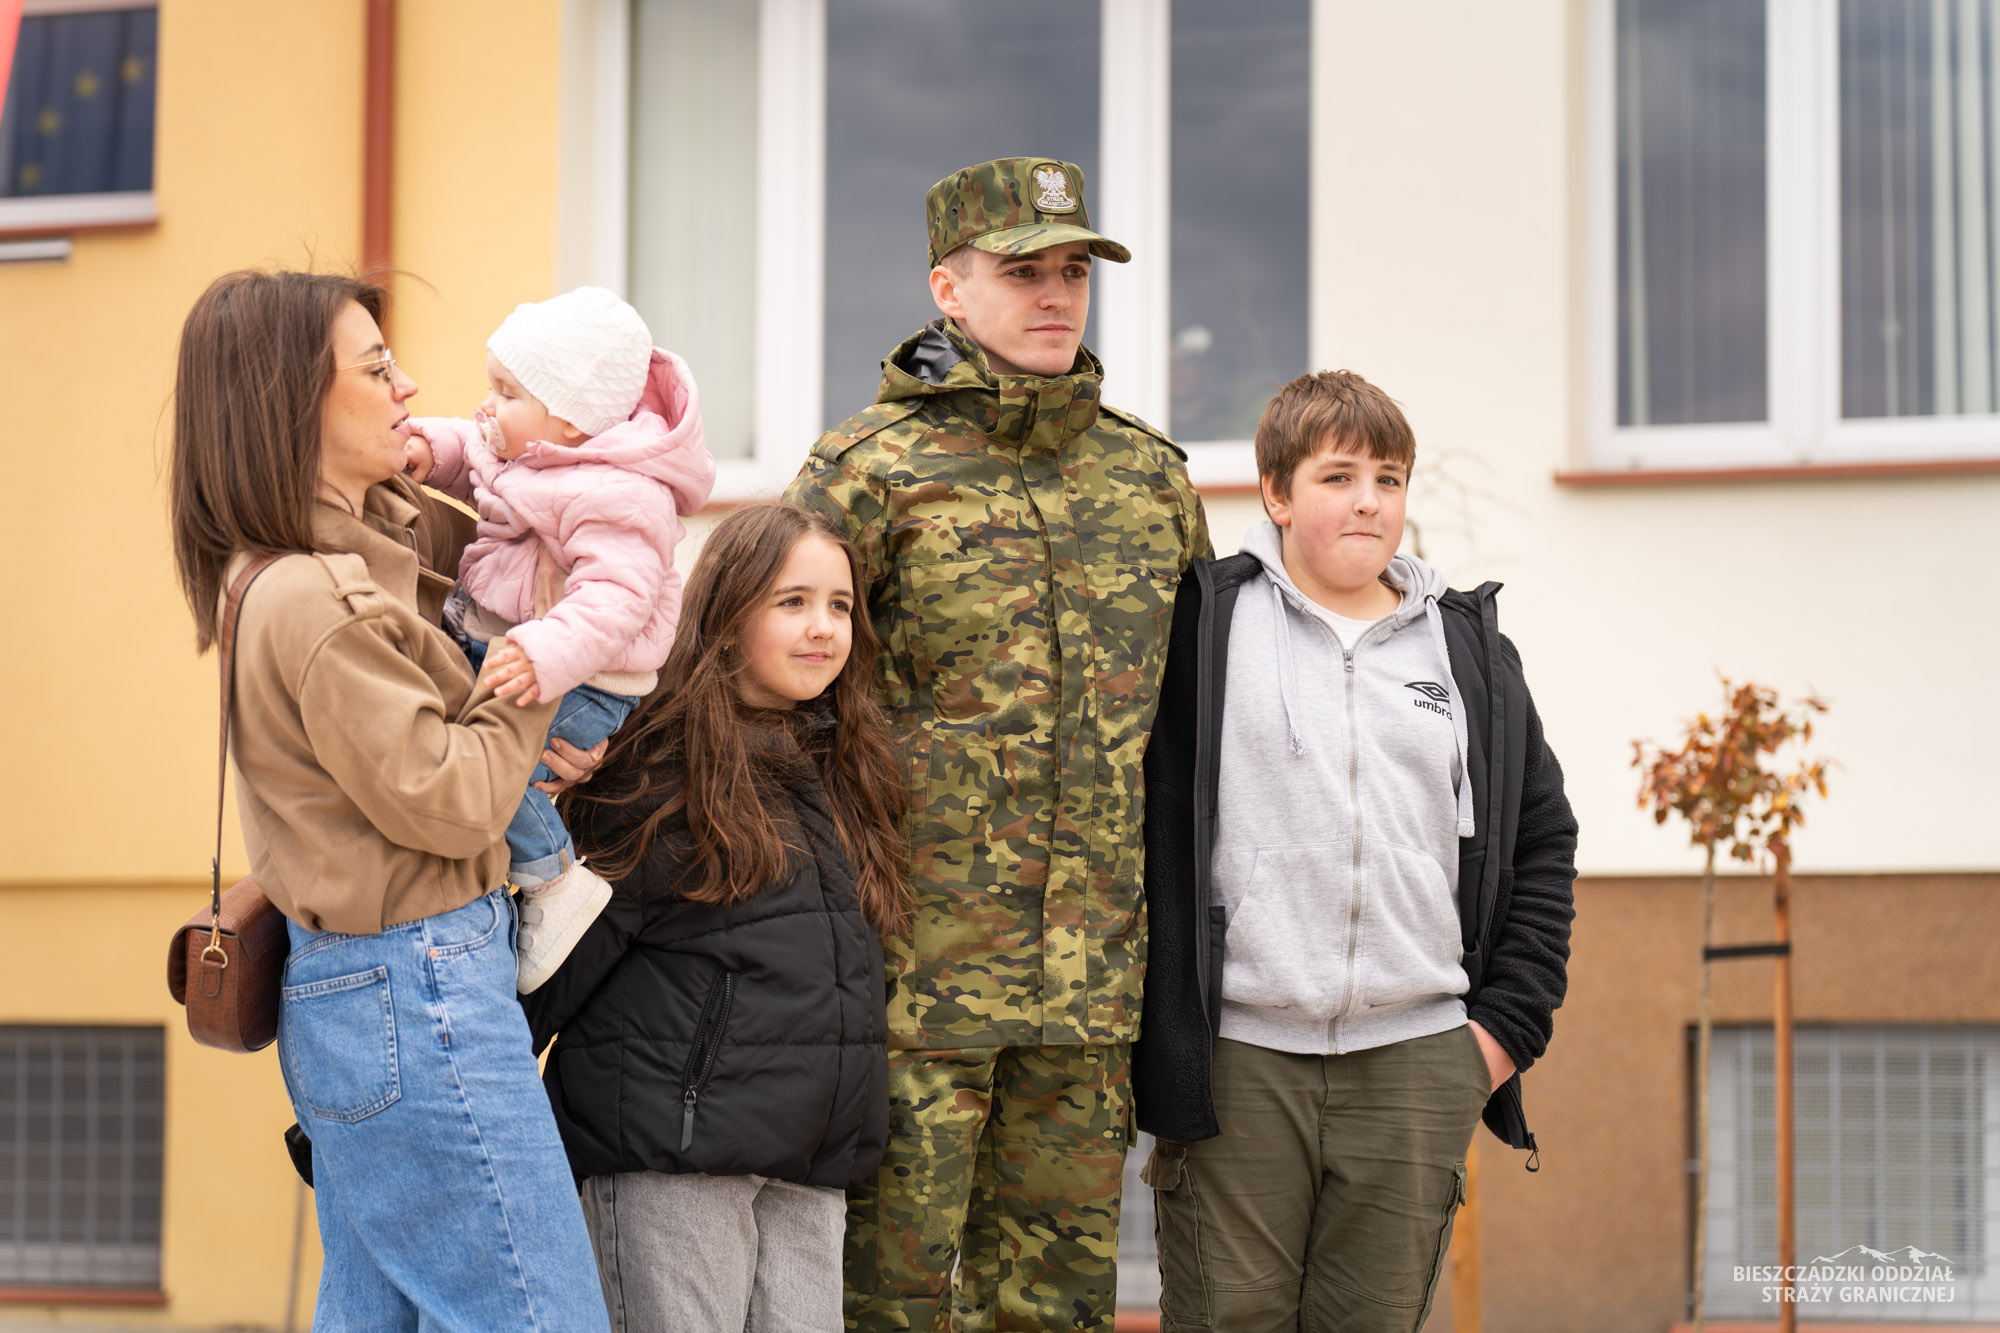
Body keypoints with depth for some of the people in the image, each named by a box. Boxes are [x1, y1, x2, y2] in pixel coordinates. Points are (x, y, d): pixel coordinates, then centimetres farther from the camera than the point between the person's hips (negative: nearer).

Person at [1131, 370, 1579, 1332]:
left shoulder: (1468, 649, 13)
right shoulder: (1204, 623, 2)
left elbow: (1542, 836, 19)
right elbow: (1140, 827, 1)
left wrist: (1511, 1020, 10)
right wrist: (1154, 1036, -4)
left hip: (1416, 1063, 3)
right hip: (1234, 1060, -3)